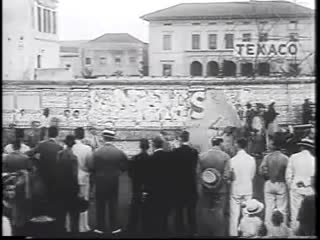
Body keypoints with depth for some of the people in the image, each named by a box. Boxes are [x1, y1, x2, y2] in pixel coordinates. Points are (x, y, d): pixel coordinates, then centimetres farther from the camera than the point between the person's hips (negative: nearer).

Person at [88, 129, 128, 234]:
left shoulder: (97, 152, -14)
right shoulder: (119, 152, -8)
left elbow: (91, 167, -13)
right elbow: (125, 166, -4)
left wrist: (98, 172, 7)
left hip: (100, 181, -2)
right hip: (114, 181, 2)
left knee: (100, 205, 9)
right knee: (113, 204, 10)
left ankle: (101, 227, 14)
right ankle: (115, 227, 13)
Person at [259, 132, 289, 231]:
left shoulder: (267, 157, -8)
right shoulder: (285, 158, -12)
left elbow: (261, 171, -11)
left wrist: (268, 176, 7)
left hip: (269, 184, 2)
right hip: (281, 184, -2)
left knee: (269, 208, 10)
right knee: (282, 209, 7)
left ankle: (268, 228, 14)